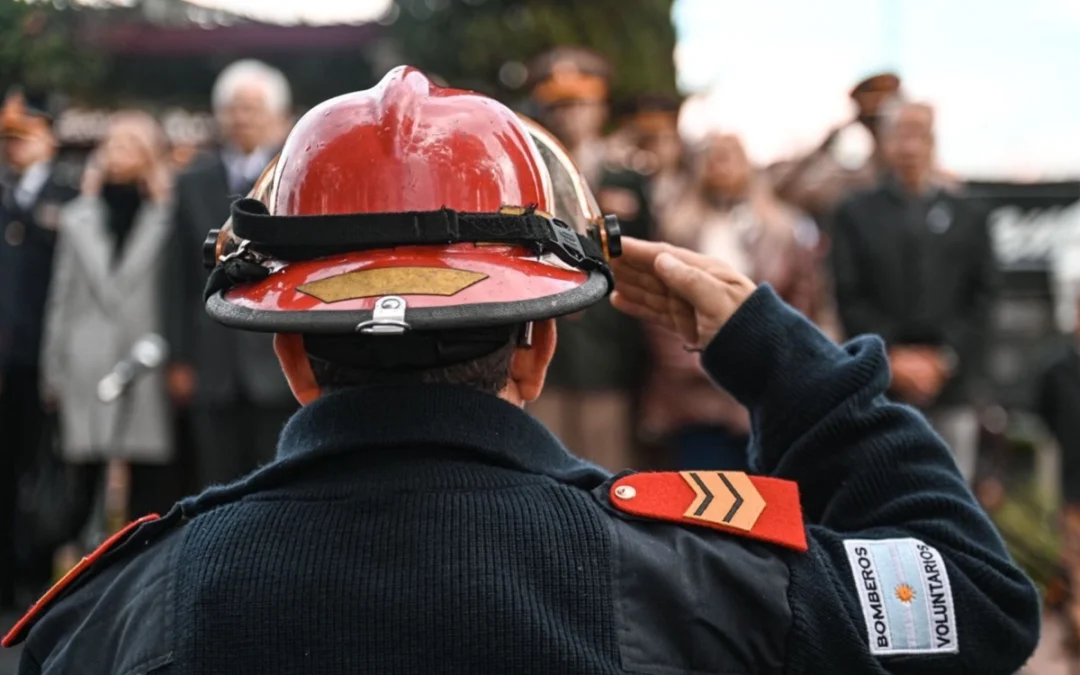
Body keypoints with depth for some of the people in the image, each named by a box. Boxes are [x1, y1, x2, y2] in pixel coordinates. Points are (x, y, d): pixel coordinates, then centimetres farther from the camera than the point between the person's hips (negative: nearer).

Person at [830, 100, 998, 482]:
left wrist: (944, 358, -7)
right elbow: (849, 299, 1)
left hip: (952, 386, 2)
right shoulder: (856, 215, 10)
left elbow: (981, 299, 6)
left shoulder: (968, 218, 15)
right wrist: (892, 357, -11)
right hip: (880, 388, -1)